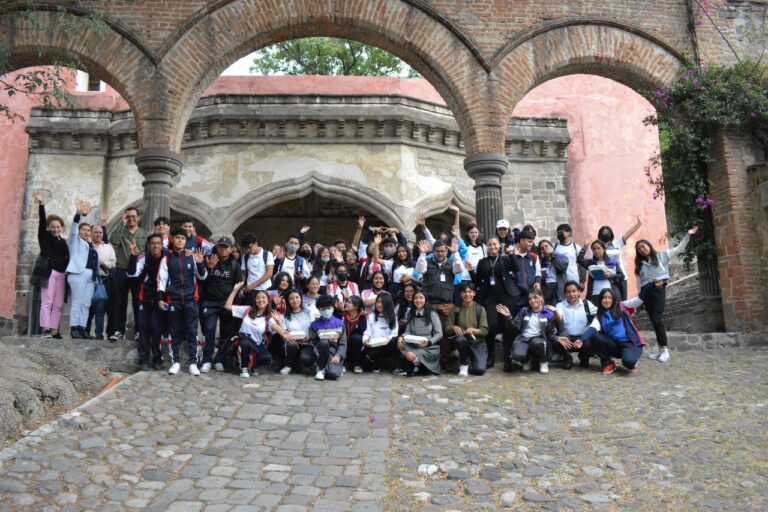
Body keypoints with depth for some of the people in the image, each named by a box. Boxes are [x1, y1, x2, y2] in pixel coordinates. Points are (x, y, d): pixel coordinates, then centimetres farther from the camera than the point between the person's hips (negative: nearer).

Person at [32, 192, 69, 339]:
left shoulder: (63, 242, 18)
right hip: (49, 271, -4)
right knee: (47, 301, -10)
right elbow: (42, 221, -8)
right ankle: (45, 329, -11)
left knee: (58, 304, 1)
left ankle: (54, 330, 2)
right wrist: (41, 204, -20)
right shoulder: (45, 237, 6)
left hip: (61, 273, 5)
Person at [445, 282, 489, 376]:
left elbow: (485, 330, -4)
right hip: (462, 339, 0)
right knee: (460, 339, -37)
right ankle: (463, 365, -9)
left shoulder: (480, 309, 1)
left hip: (477, 342, 0)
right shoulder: (456, 309, 2)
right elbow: (447, 328, 1)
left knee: (480, 370, -22)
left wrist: (473, 330, -23)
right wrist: (454, 327, -21)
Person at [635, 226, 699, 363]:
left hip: (658, 289, -5)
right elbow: (639, 281, 15)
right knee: (654, 321, 4)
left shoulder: (661, 255, 11)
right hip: (646, 292, 5)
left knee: (657, 319, -14)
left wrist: (688, 235, -4)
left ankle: (665, 350, -11)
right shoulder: (640, 264, 19)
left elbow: (678, 249, 5)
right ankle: (660, 350, 8)